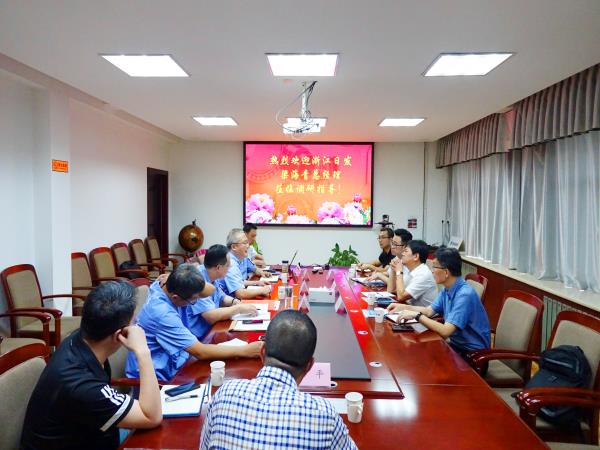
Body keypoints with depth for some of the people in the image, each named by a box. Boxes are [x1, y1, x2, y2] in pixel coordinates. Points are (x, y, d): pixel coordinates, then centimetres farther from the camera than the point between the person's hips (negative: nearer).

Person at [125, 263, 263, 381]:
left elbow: (209, 290, -5)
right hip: (155, 377, -7)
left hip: (171, 362, 8)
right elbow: (200, 352, -28)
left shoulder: (167, 287, -10)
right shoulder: (162, 313, -32)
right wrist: (245, 351, -22)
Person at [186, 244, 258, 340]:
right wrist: (239, 308, -18)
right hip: (198, 338, -8)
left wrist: (235, 301, 0)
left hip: (210, 331, 8)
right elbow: (211, 316, -28)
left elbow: (222, 297, 20)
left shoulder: (210, 277, 4)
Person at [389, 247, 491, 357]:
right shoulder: (447, 289, 1)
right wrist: (403, 307, 3)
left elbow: (445, 331, -31)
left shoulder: (464, 295, -26)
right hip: (456, 343, 7)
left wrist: (417, 315, -26)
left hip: (472, 352, -7)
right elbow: (429, 311, 13)